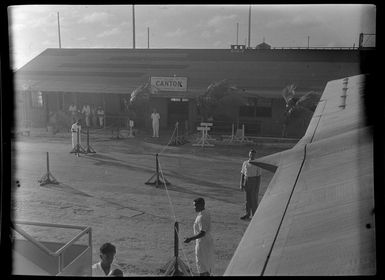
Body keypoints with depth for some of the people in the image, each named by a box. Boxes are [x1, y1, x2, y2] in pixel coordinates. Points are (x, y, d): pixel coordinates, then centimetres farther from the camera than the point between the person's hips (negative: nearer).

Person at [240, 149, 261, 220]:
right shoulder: (245, 163, 5)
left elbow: (259, 176, -8)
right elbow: (242, 174, 7)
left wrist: (257, 187, -13)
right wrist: (241, 185, 1)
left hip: (254, 182, -4)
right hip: (246, 182, 4)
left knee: (254, 199, 0)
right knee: (247, 199, 8)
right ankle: (248, 214, 16)